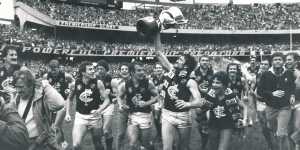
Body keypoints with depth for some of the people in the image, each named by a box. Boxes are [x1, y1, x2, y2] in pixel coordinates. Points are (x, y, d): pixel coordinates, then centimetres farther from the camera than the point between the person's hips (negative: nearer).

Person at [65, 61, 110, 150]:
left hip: (95, 116, 0)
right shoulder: (75, 84, -7)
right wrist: (67, 113, 3)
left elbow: (106, 100, -8)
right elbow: (69, 99, 11)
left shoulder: (98, 83, -11)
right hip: (80, 116, 0)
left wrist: (99, 110, -25)